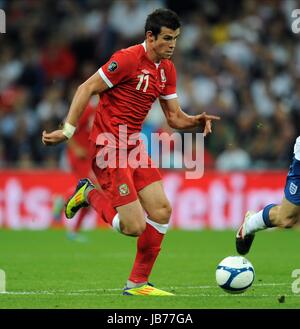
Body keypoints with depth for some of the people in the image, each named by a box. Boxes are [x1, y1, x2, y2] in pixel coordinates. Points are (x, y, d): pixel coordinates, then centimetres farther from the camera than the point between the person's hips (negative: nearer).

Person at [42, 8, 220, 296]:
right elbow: (87, 88, -14)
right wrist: (67, 131, -19)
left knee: (161, 211, -1)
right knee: (135, 227, -13)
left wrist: (196, 121, -8)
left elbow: (174, 117, 14)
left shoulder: (167, 69, 10)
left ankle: (138, 283, 12)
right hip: (108, 148, -8)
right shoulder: (129, 59, -16)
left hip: (133, 146, 8)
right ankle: (89, 195, 13)